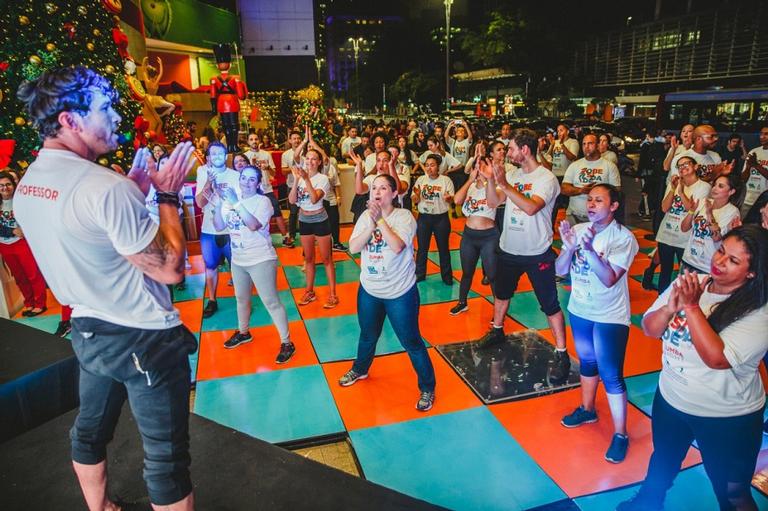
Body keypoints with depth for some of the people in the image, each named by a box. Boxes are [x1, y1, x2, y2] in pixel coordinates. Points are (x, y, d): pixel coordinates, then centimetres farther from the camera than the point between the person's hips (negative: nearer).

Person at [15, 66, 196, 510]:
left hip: (89, 330, 9)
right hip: (143, 340, -9)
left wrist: (134, 189, 9)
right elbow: (169, 268, -23)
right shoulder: (105, 185, -26)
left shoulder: (27, 185, 2)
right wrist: (168, 194, -13)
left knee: (90, 431, 26)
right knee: (167, 457, 7)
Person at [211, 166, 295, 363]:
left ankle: (286, 342, 6)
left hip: (260, 260, -6)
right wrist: (217, 206, -15)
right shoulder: (231, 200, 2)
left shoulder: (263, 201, -14)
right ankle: (243, 332, 45)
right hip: (238, 260, 7)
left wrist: (236, 203, -33)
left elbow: (254, 225, -30)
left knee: (271, 302, -4)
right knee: (241, 298, 23)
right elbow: (219, 227, 0)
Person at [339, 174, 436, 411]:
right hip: (369, 289, 5)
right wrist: (371, 225, -24)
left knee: (411, 341, 4)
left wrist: (380, 220, -27)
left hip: (400, 292, -4)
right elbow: (353, 248, -11)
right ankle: (360, 369, 51)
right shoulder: (365, 216, -2)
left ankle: (427, 388, 23)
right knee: (368, 335, 24)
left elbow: (397, 246, -30)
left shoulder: (404, 216, -15)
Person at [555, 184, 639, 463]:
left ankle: (620, 434, 16)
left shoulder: (623, 237, -17)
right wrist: (569, 246, -25)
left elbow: (609, 279, -26)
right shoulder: (578, 230, -5)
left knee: (611, 376, -1)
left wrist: (590, 249, -38)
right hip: (580, 310, 5)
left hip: (610, 316, -5)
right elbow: (560, 270, -7)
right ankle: (587, 410, 43)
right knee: (587, 362, 22)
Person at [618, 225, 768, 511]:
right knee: (662, 461, 29)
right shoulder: (689, 283, -7)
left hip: (727, 419, -5)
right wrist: (670, 308, -24)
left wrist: (691, 306, -32)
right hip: (670, 399, 5)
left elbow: (717, 357, -33)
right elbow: (649, 329, -5)